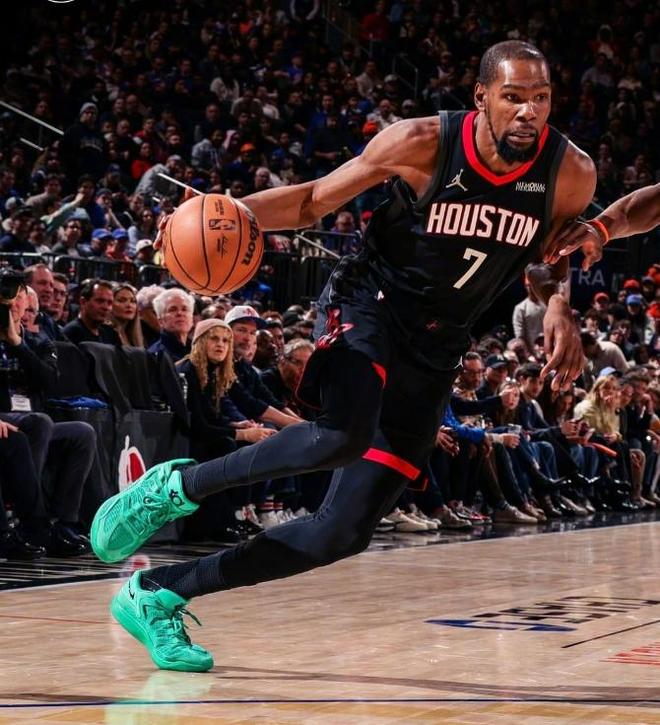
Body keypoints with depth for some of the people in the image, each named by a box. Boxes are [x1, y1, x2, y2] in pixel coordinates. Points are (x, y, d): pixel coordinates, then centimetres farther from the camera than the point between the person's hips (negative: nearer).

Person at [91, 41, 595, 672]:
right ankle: (175, 486, -14)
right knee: (341, 436, -38)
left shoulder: (570, 173, -8)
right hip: (366, 306, -4)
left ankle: (157, 595, 9)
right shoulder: (423, 144, -15)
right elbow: (316, 199, -2)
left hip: (433, 354, 4)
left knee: (345, 532, -2)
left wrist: (558, 302, -9)